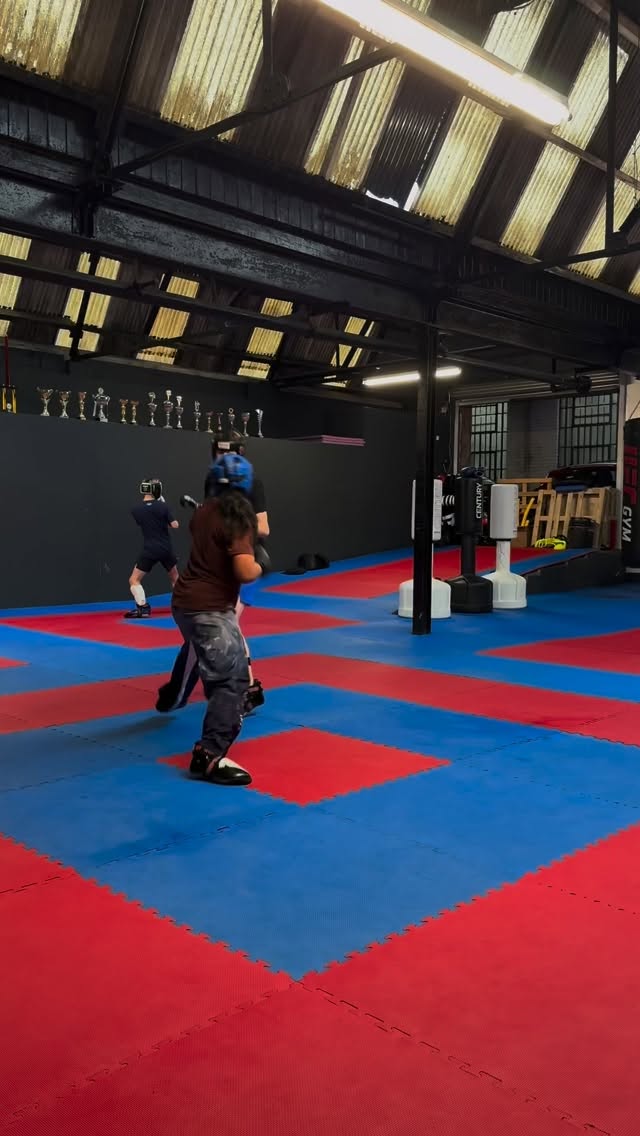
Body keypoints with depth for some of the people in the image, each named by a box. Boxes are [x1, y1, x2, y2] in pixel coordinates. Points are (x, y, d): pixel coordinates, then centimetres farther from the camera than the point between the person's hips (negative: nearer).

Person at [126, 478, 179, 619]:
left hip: (149, 550, -2)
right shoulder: (163, 506, -7)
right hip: (166, 549, 2)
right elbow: (175, 525, -7)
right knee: (174, 578, 23)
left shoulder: (136, 510, -5)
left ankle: (143, 608, -11)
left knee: (134, 580, 4)